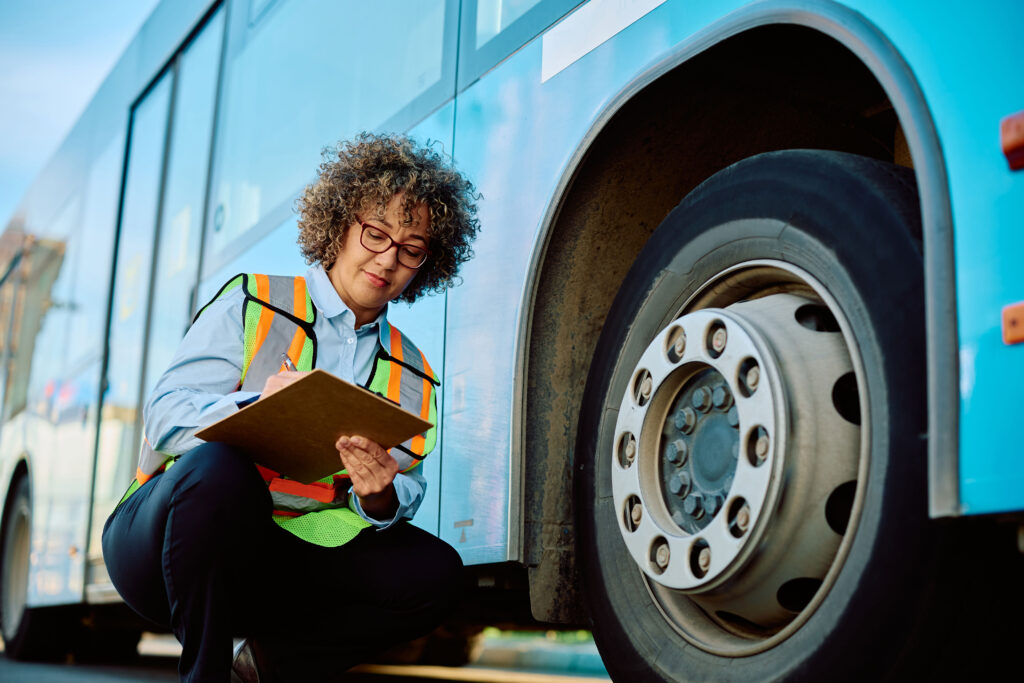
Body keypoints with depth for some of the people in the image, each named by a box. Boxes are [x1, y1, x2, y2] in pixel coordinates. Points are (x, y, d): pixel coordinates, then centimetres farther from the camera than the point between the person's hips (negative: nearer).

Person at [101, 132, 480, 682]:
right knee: (220, 467, -37)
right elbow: (165, 414, -9)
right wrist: (256, 408, -29)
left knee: (433, 571, -18)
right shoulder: (252, 304, 1)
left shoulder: (410, 374, 14)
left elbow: (406, 498, 3)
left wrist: (380, 498, -21)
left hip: (291, 561, 4)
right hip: (161, 543, -3)